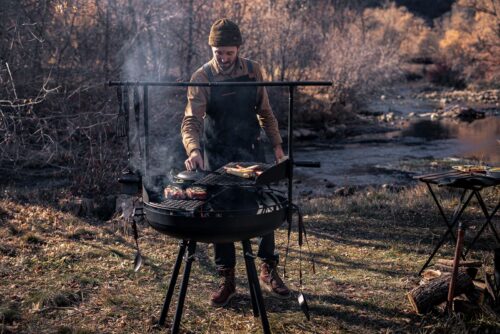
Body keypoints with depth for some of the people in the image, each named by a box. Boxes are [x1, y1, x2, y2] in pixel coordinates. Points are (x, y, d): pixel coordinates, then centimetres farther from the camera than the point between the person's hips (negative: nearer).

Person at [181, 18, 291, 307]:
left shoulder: (253, 71, -3)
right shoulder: (202, 78, -12)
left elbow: (265, 112, 7)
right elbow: (191, 120, -22)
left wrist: (277, 144, 4)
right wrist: (193, 149, -40)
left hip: (251, 151, 2)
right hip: (217, 156, -2)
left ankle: (269, 271, 21)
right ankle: (227, 280, 16)